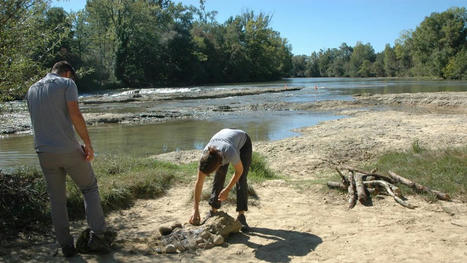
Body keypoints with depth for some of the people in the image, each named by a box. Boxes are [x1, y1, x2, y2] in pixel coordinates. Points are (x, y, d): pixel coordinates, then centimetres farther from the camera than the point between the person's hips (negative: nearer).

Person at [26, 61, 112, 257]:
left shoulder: (32, 90, 16)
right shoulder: (67, 84, -2)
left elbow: (38, 122, 19)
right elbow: (75, 116, -13)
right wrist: (88, 144, -9)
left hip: (44, 152, 5)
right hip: (68, 149, -5)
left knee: (57, 199, 12)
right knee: (89, 188, 10)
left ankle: (66, 245, 15)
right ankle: (97, 236, 2)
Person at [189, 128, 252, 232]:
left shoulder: (230, 153, -47)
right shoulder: (205, 156, -32)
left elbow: (239, 170, -25)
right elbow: (199, 183, -25)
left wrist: (227, 190, -23)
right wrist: (196, 209, -26)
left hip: (243, 142, -4)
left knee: (241, 180, -15)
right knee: (218, 179, -5)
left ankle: (241, 217, -9)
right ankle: (212, 212, 7)